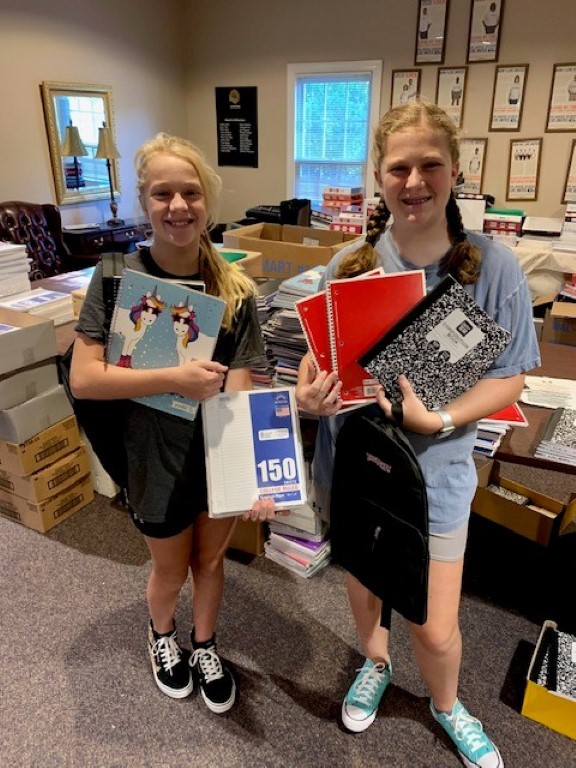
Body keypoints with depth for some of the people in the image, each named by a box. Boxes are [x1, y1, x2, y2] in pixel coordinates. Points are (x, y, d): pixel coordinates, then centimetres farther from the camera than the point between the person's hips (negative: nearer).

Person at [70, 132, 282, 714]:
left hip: (222, 454, 2)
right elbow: (82, 379, -20)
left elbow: (239, 391, -15)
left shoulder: (235, 289, -10)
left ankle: (204, 646, 52)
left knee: (210, 558, 22)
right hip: (157, 459, -2)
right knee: (171, 568, 20)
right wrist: (175, 378, -29)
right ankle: (161, 635, 55)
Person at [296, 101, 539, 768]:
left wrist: (437, 418, -25)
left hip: (435, 471, -2)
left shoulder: (493, 267, -13)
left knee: (435, 629, 12)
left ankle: (446, 705, 49)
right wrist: (309, 393, -24)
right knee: (363, 582, 25)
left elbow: (508, 378, -9)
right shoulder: (349, 265, -8)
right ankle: (375, 663, 60)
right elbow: (319, 356, -2)